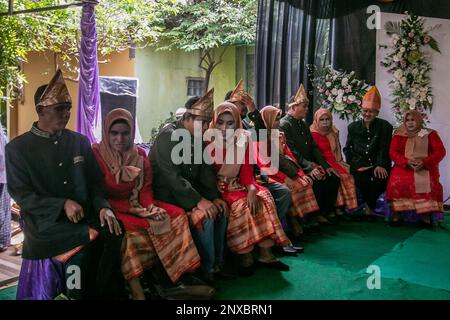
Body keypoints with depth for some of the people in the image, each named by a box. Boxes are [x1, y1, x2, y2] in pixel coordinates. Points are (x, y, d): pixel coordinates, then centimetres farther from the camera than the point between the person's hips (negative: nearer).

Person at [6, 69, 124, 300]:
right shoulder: (17, 148, 2)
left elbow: (95, 182, 12)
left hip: (85, 218, 4)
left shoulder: (80, 142, 13)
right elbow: (20, 194, -4)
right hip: (45, 223, -4)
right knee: (96, 240, -28)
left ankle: (103, 293, -5)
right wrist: (63, 204, -17)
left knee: (114, 232, -24)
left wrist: (102, 207, -10)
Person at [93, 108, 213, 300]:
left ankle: (180, 279, -16)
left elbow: (145, 188, 7)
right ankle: (136, 290, -33)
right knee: (131, 229, -36)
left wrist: (150, 206, -16)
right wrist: (132, 210, -20)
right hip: (111, 208, -5)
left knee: (176, 215, -12)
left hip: (138, 205, 6)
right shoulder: (96, 154, -7)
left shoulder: (139, 154, 9)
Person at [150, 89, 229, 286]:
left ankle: (218, 263, 6)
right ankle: (207, 270, -10)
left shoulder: (198, 138, 7)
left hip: (189, 190, 8)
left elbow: (206, 171, 6)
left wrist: (215, 197, -8)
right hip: (167, 194, -8)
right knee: (204, 217, -24)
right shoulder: (169, 136, -18)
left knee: (220, 211, -5)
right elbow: (172, 176, -26)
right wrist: (198, 201, -28)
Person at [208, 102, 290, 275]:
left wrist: (251, 188, -20)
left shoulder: (243, 139, 2)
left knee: (263, 196, -18)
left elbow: (247, 167, -4)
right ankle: (245, 257, -17)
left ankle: (265, 253, -14)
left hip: (237, 184, 5)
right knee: (240, 203, -29)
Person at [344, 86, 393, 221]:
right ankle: (370, 207, -3)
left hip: (378, 164, 0)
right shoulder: (353, 127, 13)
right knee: (361, 178, -29)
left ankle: (369, 206, -1)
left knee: (381, 177, -28)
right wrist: (350, 164, 2)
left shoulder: (385, 126, 6)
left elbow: (384, 148, -2)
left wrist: (380, 165, -16)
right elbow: (347, 148, 16)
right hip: (359, 164, 1)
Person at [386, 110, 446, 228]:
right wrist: (407, 162, -15)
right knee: (396, 181, -29)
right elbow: (393, 152, 3)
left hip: (425, 167, -1)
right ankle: (396, 214, -23)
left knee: (428, 183, -32)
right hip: (404, 166, 1)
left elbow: (440, 151, 0)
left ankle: (426, 215, -24)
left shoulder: (430, 134, 7)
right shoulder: (399, 135, 11)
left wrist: (424, 162, -16)